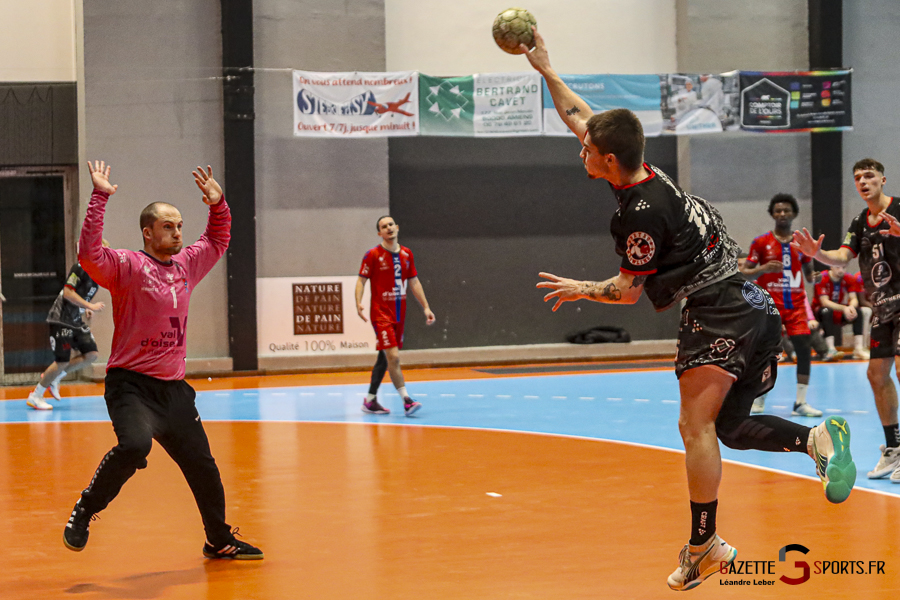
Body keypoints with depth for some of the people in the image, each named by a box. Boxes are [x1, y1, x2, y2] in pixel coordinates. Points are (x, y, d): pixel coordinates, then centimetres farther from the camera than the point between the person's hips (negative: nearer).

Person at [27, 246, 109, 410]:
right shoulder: (81, 267, -16)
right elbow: (68, 292, -22)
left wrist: (86, 310, 9)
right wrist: (90, 306, -23)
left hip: (77, 321, 9)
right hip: (62, 319, -9)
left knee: (91, 354, -3)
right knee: (62, 361, -9)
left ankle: (54, 377, 13)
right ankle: (35, 396, 8)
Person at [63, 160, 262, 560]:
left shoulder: (186, 264, 10)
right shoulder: (128, 266, -9)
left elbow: (217, 242, 28)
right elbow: (90, 254, -28)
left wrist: (218, 204, 12)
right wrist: (100, 198, -29)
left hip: (174, 388, 7)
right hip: (131, 384, -6)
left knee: (202, 466, 10)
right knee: (135, 445, -31)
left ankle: (220, 541, 26)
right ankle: (84, 512, -12)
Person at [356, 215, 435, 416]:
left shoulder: (407, 254, 9)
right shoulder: (373, 255, -6)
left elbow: (414, 282, 16)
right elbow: (361, 280, -6)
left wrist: (425, 307, 11)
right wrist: (359, 303, -23)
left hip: (399, 314, 6)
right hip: (381, 313, -6)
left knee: (384, 358, 12)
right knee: (393, 356, -16)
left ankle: (370, 400, 22)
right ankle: (406, 401, -19)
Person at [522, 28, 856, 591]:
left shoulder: (642, 213, -17)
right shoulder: (649, 175, 8)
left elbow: (629, 290, -4)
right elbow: (581, 118, 22)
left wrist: (581, 289, 13)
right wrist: (546, 70, 27)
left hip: (719, 313, -10)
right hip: (757, 308, 10)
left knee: (696, 426, -11)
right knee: (729, 427, 13)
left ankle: (704, 545, -11)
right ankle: (818, 437, -6)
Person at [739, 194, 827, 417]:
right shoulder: (761, 242, 0)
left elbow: (808, 271, 17)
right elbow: (744, 273, -1)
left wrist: (812, 275, -6)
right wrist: (763, 269, -20)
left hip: (796, 305, 2)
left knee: (804, 349, -9)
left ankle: (800, 403, -2)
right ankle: (758, 398, 19)